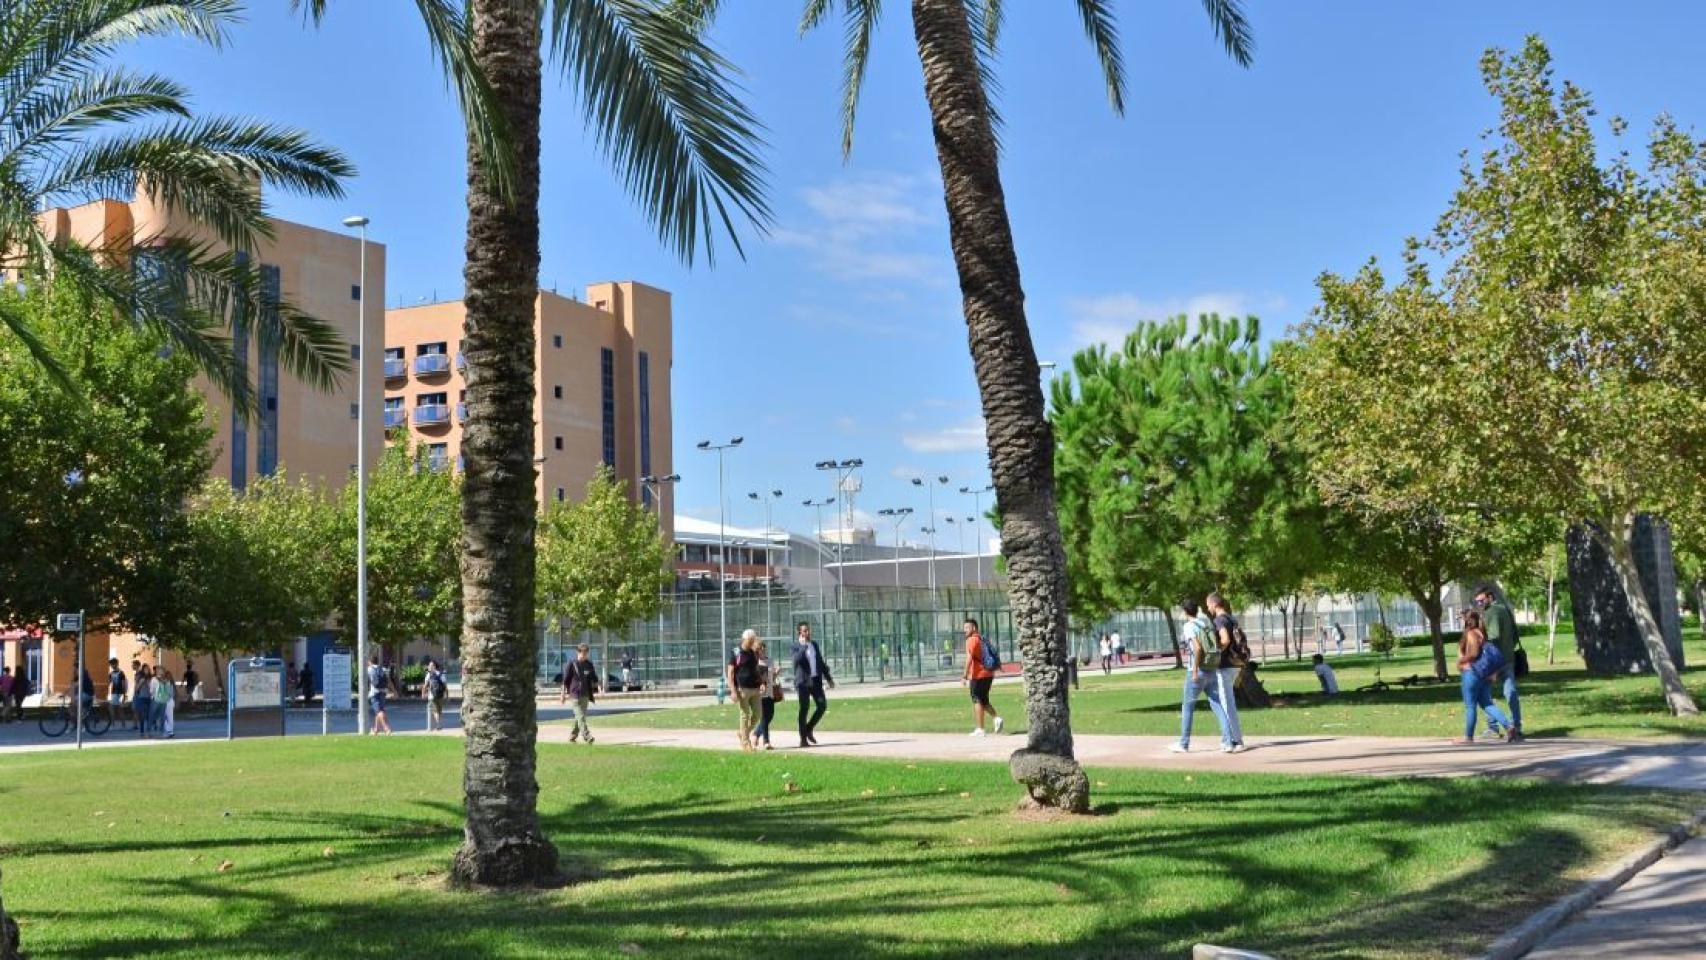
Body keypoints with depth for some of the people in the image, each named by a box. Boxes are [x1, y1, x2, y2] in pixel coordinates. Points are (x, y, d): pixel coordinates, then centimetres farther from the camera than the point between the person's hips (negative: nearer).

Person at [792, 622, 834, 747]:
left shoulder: (814, 644, 14)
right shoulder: (796, 646, -4)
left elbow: (821, 662, 20)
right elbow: (797, 659, -24)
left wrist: (828, 678, 19)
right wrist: (803, 645, -21)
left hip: (816, 680, 6)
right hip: (803, 681, -6)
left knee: (822, 705, -2)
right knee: (804, 709, -2)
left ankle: (809, 729, 17)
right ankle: (803, 739, 4)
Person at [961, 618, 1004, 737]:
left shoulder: (972, 640, -11)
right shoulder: (982, 639, 16)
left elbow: (969, 658, -21)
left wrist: (965, 675, -23)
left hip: (978, 675, -8)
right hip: (988, 674, 8)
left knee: (977, 701, -2)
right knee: (984, 700, 18)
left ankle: (980, 729, -3)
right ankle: (997, 718, 0)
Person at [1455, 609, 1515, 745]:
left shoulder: (1471, 633, -14)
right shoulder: (1481, 633, 14)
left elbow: (1474, 653, -23)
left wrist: (1460, 661, -10)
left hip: (1472, 672, -9)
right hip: (1483, 673, 9)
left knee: (1470, 705, 1)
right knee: (1486, 704, 11)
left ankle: (1468, 737, 9)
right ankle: (1509, 725, -2)